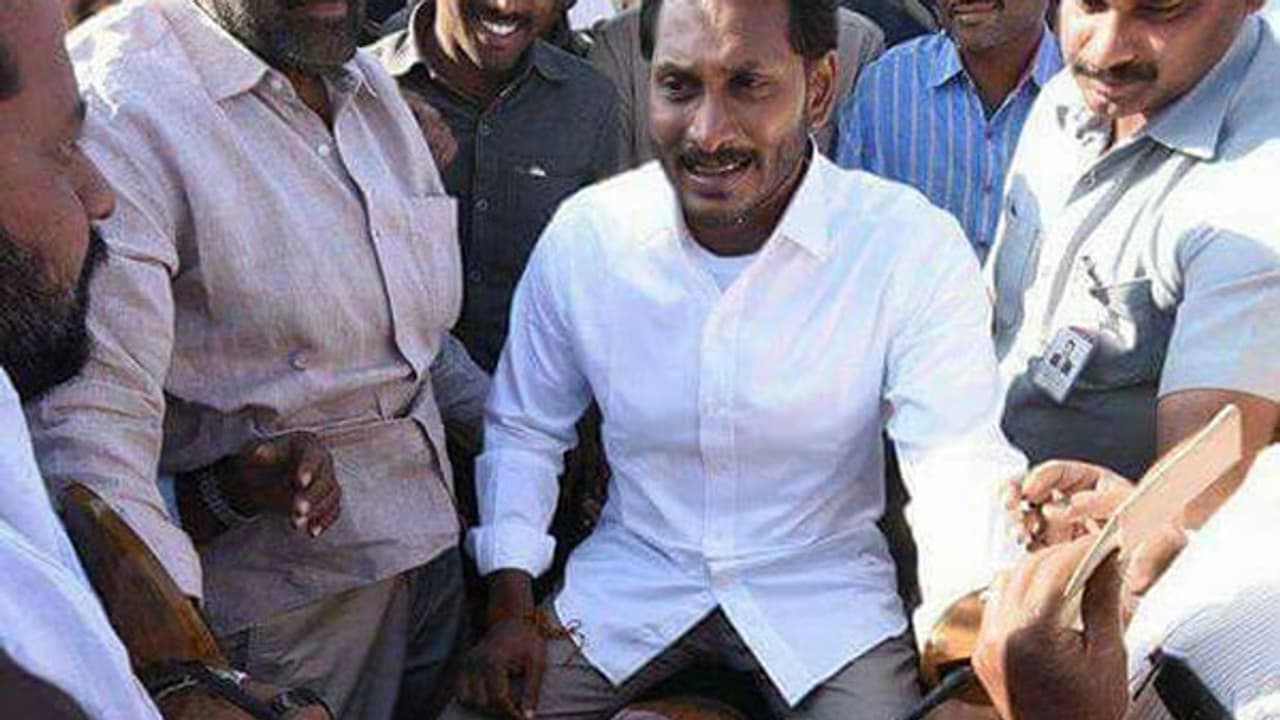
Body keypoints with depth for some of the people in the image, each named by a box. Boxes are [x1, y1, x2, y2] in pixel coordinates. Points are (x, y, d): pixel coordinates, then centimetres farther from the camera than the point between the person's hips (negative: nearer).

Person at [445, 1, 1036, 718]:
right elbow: (523, 430, 5)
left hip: (822, 587, -1)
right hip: (629, 579, 2)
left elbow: (961, 466, -22)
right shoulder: (583, 234, -9)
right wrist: (511, 607, -3)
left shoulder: (917, 248, -17)